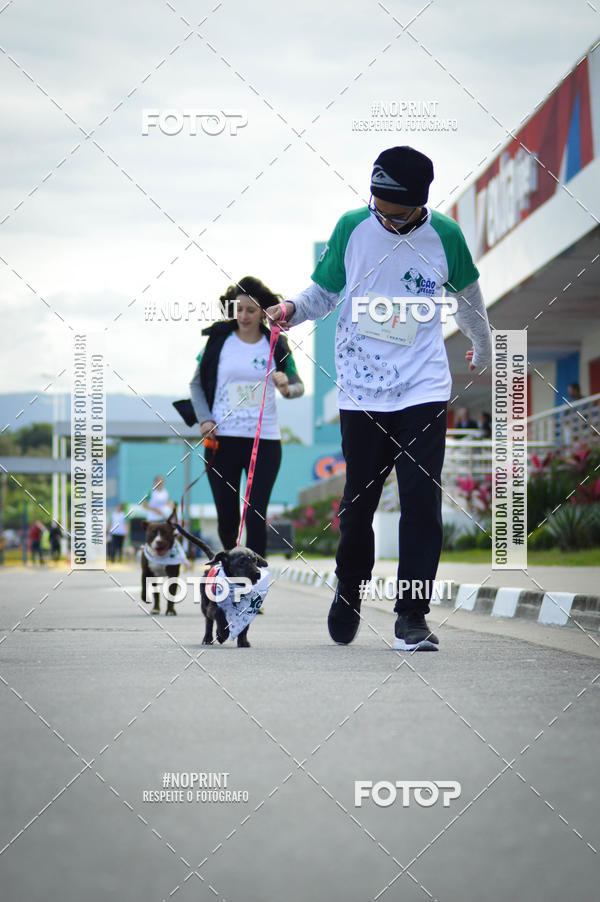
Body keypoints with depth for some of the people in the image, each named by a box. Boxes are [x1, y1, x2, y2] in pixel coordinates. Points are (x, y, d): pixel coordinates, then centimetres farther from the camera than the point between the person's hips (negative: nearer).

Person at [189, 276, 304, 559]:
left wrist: (287, 388, -12)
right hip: (222, 440, 1)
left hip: (264, 440, -1)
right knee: (227, 518, 6)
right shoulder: (218, 341, 4)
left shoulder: (276, 346, 4)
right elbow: (196, 384, 12)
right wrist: (204, 419, -3)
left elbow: (299, 386, 12)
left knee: (255, 516, -11)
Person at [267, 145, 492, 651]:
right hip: (361, 389, 1)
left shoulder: (445, 235, -2)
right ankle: (348, 595, 28)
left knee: (422, 499, -10)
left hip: (423, 390, -1)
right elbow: (324, 292, 9)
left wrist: (482, 346, 32)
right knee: (359, 500, 4)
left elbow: (467, 296, 17)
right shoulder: (352, 228, -2)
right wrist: (292, 310, -12)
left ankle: (412, 617, -5)